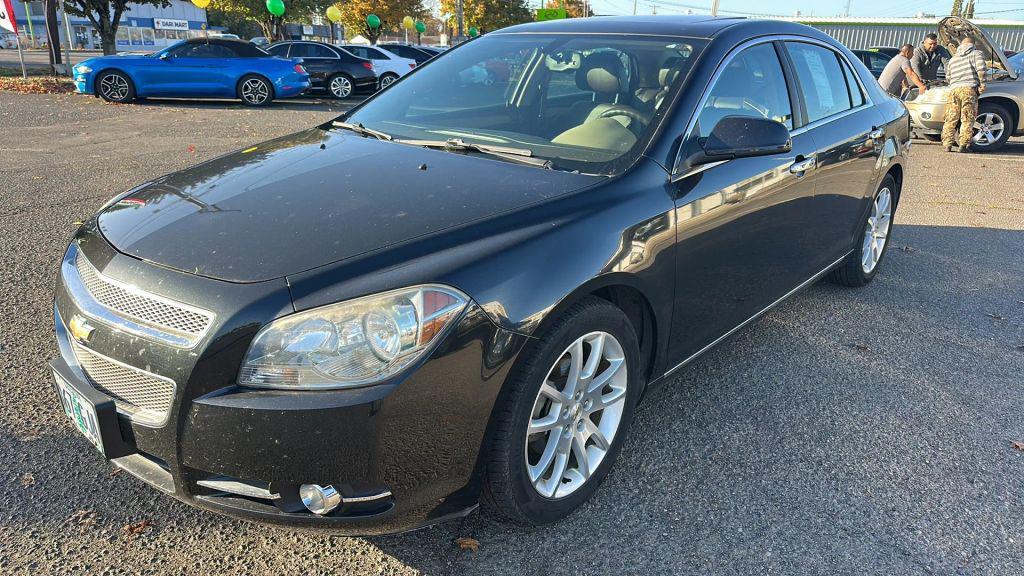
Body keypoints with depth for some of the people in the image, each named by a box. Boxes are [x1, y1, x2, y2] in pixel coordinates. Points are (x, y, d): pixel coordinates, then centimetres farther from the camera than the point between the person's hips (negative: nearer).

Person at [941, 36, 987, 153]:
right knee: (967, 120, -2)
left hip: (953, 90, 4)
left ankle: (947, 144, 0)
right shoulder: (976, 54, 10)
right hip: (968, 89, -4)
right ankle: (963, 145, -7)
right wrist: (982, 84, 0)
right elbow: (981, 69, -7)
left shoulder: (952, 59, 26)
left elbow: (947, 78, 29)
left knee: (950, 120, 6)